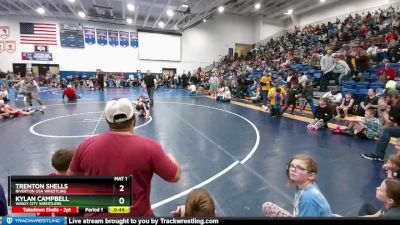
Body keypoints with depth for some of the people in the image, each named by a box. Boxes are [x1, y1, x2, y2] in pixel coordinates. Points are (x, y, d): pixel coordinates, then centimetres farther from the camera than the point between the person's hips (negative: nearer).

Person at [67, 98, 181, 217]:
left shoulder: (86, 145, -16)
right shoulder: (149, 147, -25)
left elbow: (71, 175, 3)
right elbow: (175, 176, -14)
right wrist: (171, 158, 6)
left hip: (96, 215, 2)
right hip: (137, 214, -1)